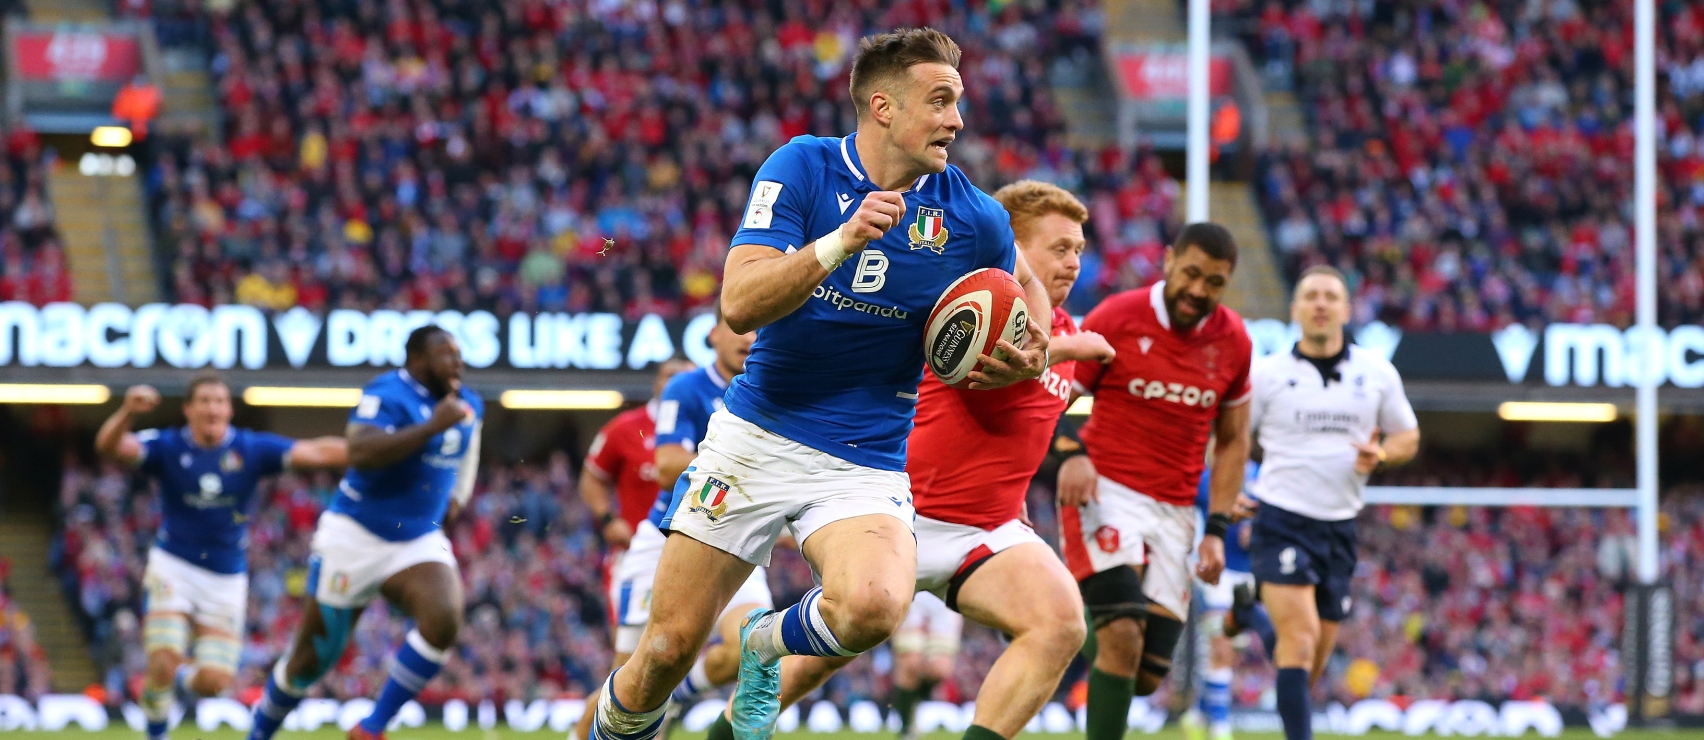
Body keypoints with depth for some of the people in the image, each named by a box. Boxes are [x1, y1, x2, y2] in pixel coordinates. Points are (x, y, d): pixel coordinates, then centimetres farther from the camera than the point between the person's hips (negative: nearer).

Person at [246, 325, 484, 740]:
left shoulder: (468, 406, 6)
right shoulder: (388, 395, -18)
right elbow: (361, 452, -36)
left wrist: (456, 497, 15)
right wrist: (432, 426, -36)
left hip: (419, 543, 5)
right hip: (356, 536, -5)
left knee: (443, 619, -25)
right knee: (312, 657, 6)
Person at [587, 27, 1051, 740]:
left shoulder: (974, 218, -3)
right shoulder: (803, 167, -7)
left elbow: (1023, 287, 20)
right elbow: (739, 305, -17)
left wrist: (1028, 356, -2)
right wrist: (840, 242, -30)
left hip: (867, 462, 1)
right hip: (757, 435, 0)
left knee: (872, 607, -30)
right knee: (668, 650, -3)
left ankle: (767, 646, 3)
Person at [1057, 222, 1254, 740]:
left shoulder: (1233, 342, 5)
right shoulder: (1116, 319, -7)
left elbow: (1232, 441, 16)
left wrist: (1216, 530, 7)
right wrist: (1072, 455, -21)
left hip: (1174, 512, 5)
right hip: (1106, 492, -4)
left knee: (1147, 674, 0)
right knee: (1123, 637, -24)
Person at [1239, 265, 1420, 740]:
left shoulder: (1377, 374, 8)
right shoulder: (1267, 374, 0)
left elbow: (1408, 437, 15)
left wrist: (1380, 455, -7)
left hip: (1339, 527, 4)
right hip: (1281, 520, -4)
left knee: (1316, 656, 8)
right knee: (1300, 636, -21)